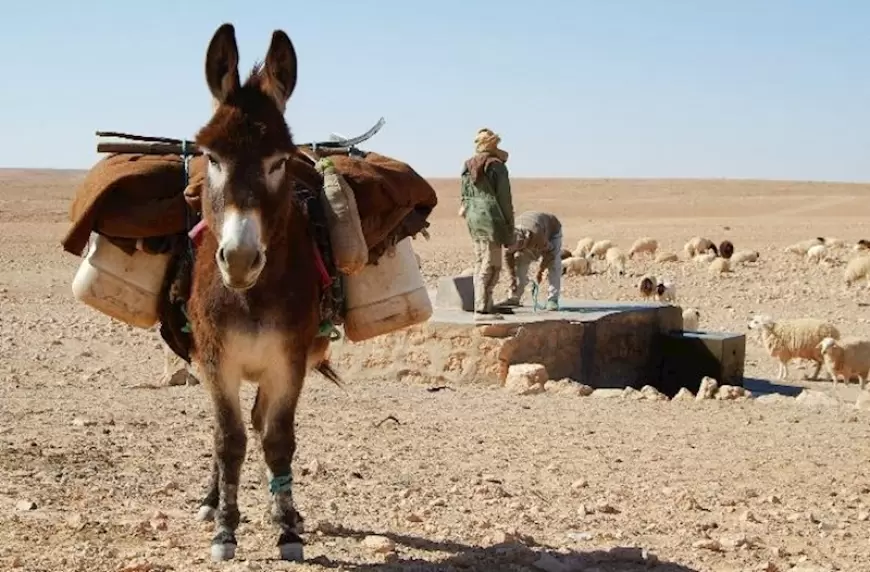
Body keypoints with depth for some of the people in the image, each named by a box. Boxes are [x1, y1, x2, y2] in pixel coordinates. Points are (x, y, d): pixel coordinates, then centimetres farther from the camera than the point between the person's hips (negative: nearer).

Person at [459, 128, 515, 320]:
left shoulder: (467, 167, 11)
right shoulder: (497, 166, -9)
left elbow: (464, 196, 14)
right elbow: (504, 199, -8)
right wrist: (509, 228, -3)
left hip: (472, 218, 8)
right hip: (490, 218, -7)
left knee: (480, 264, 15)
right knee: (491, 265, -5)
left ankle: (484, 304, 21)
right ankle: (482, 309, -8)